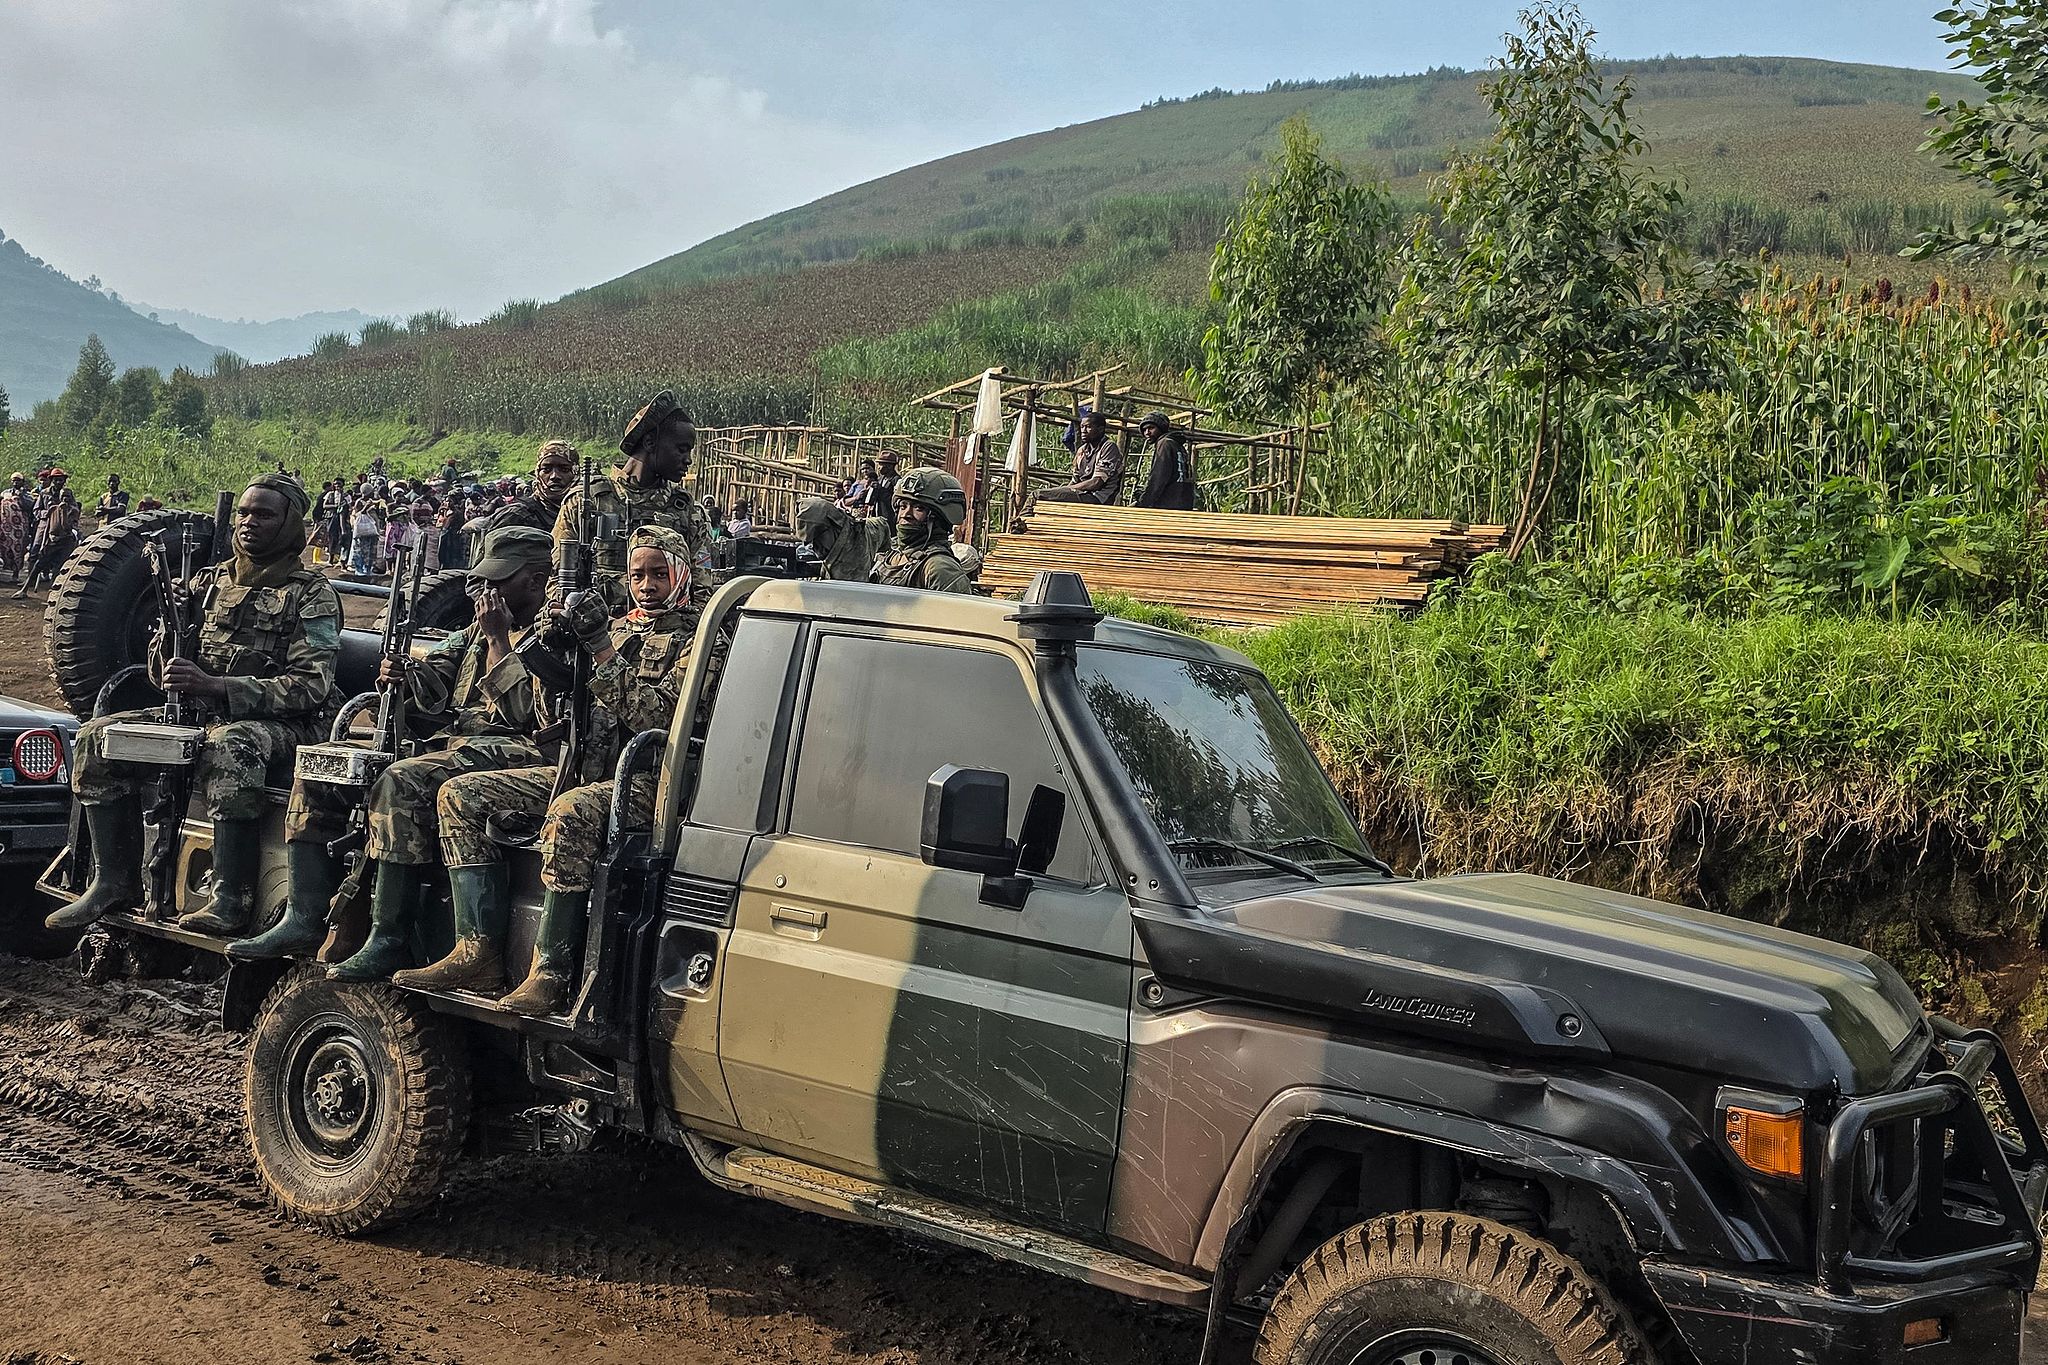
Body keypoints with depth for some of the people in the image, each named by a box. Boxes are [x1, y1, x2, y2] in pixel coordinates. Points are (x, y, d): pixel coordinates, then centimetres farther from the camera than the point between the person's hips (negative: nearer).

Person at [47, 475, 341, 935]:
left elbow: (310, 687, -17)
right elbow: (164, 666, 19)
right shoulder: (211, 580, 14)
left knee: (229, 748, -40)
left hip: (279, 722, -7)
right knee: (98, 736, -9)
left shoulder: (311, 595, -5)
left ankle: (231, 898, -36)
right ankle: (114, 880, -6)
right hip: (203, 713, 7)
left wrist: (213, 685, -24)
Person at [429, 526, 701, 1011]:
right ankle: (478, 948, -13)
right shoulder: (614, 629, 19)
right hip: (584, 769, 8)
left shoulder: (695, 641, -1)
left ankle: (549, 975, -34)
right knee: (460, 795, -6)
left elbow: (657, 717, -17)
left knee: (569, 816, -38)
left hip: (645, 778, -7)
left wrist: (601, 649, -20)